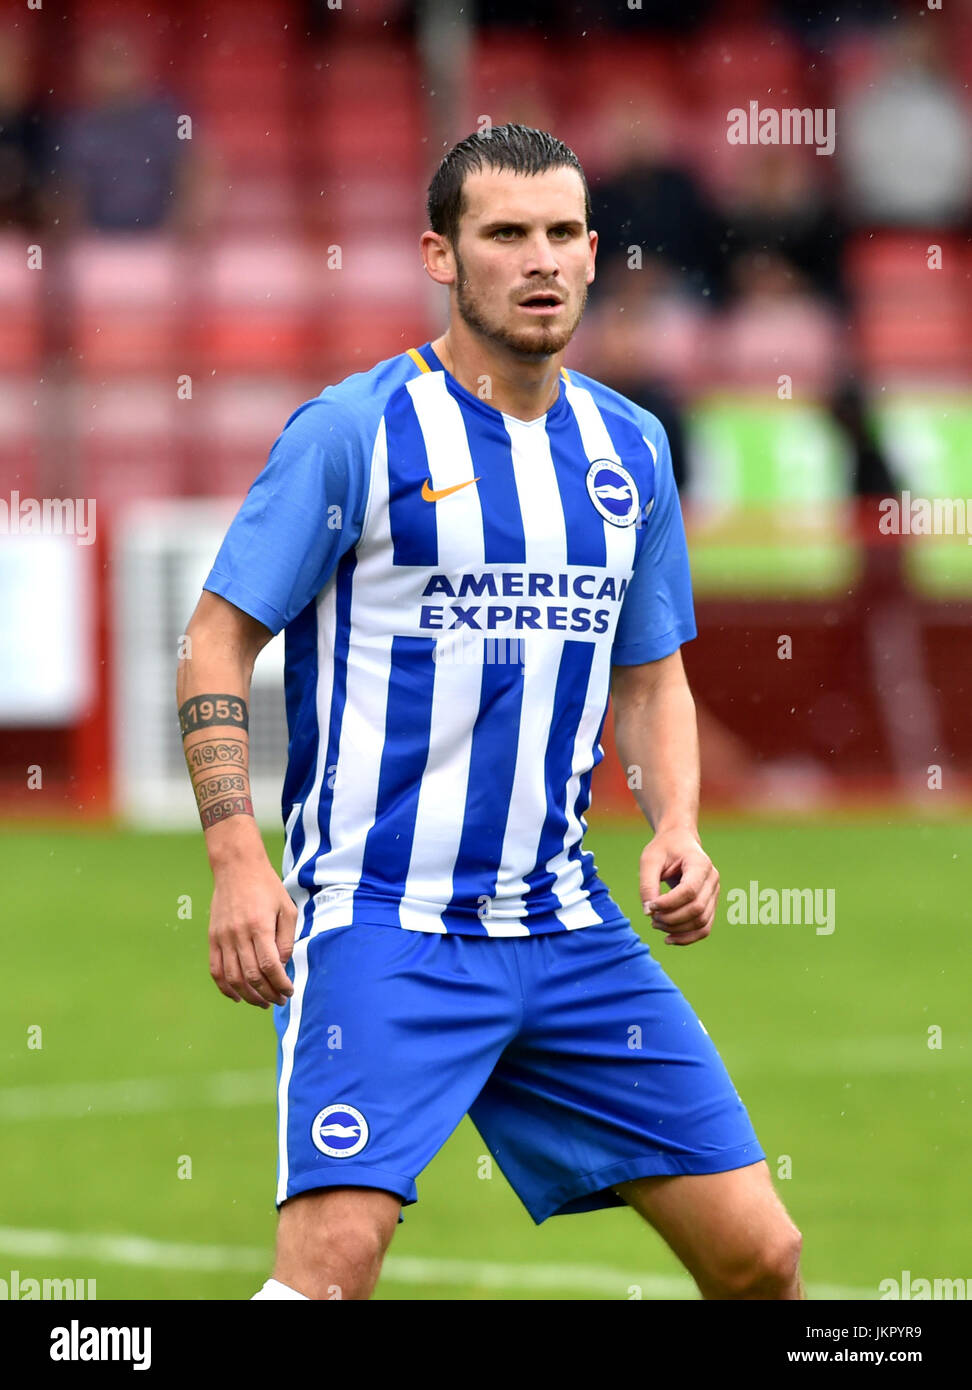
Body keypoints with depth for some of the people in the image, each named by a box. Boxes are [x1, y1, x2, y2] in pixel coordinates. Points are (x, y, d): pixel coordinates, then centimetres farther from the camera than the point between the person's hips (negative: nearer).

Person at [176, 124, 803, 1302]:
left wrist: (676, 829, 1)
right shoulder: (353, 432, -6)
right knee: (333, 1257, -21)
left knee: (759, 1256, 2)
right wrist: (237, 861, -16)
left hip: (567, 928, 6)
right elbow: (218, 642, -5)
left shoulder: (628, 449, 11)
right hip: (378, 923, -5)